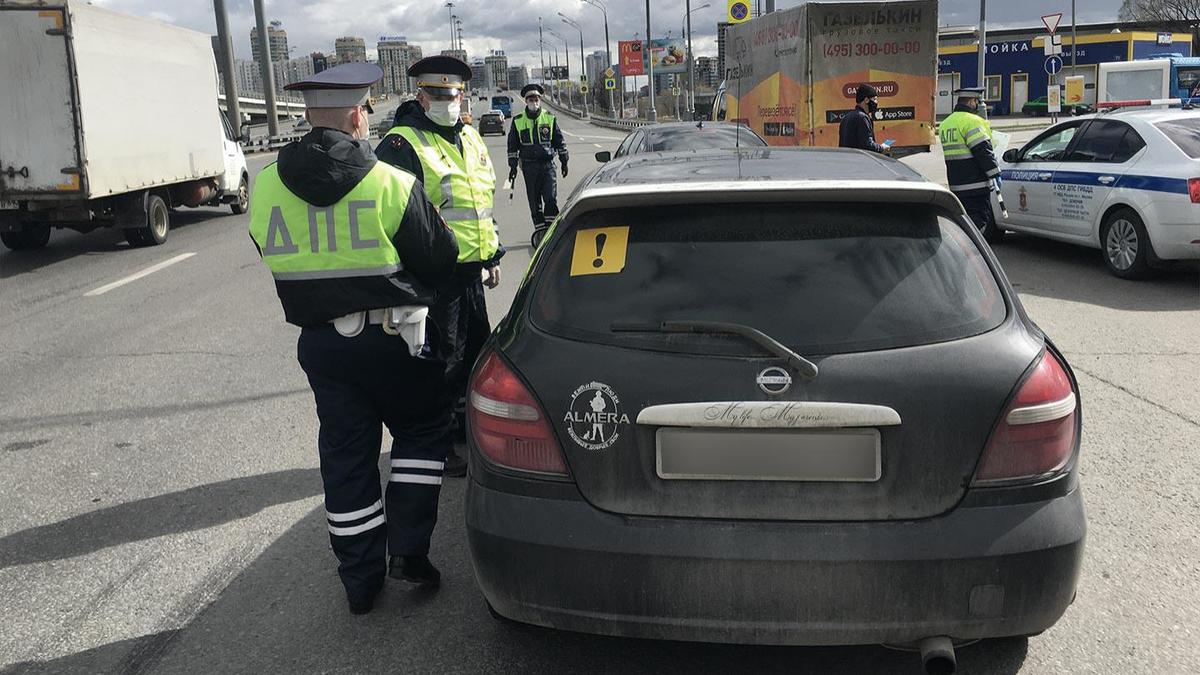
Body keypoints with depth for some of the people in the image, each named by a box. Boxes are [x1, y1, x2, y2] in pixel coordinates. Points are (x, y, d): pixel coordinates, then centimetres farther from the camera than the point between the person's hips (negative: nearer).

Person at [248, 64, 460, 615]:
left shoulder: (265, 189, -1)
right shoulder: (391, 185, -15)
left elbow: (279, 262, 11)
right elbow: (440, 260, -6)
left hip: (319, 342, 4)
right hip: (393, 338, -4)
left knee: (345, 455, 13)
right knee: (422, 432, 17)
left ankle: (361, 580, 21)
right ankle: (408, 548, 11)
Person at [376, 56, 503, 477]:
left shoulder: (470, 138, 14)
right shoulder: (402, 145, -14)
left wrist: (492, 256, 22)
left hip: (471, 272, 9)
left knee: (475, 351, 20)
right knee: (440, 363, -1)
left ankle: (466, 426, 39)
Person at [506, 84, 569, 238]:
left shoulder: (550, 118, 5)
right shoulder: (517, 121, 4)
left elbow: (559, 141, 12)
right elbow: (512, 145, 9)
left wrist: (564, 161, 10)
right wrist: (513, 166, 4)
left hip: (548, 164, -1)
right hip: (529, 166, 1)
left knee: (551, 198, -10)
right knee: (534, 202, 4)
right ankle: (540, 230, 13)